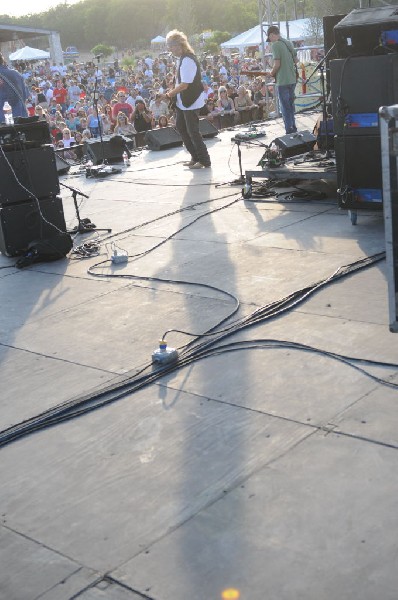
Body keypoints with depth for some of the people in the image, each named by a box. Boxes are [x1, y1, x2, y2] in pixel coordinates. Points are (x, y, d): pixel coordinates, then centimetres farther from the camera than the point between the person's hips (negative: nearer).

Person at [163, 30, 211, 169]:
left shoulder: (188, 60, -22)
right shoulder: (181, 58, 8)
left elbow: (184, 84, -25)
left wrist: (170, 94, -17)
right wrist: (173, 92, 4)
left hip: (191, 102, -11)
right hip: (182, 101, 11)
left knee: (192, 131, -4)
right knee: (180, 127, 17)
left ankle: (204, 161, 8)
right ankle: (195, 156, 27)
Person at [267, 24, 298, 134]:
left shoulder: (275, 45, -13)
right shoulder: (289, 43, 11)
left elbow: (277, 64, -18)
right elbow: (296, 60, 16)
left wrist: (272, 73, -2)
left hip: (282, 81, -8)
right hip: (292, 79, 8)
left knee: (285, 107, -1)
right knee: (290, 105, 18)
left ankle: (289, 131, 0)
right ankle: (293, 128, 26)